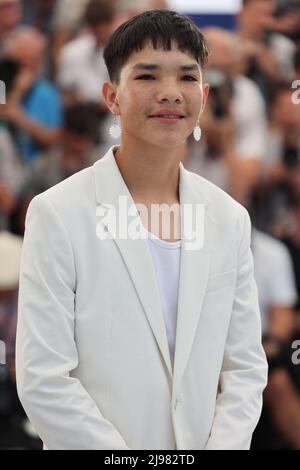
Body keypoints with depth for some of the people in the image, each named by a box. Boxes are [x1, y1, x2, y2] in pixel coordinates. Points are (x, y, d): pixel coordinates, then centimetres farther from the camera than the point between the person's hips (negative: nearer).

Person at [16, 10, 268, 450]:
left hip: (203, 443, 4)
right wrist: (128, 463, -19)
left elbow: (245, 365, 4)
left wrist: (224, 446, -11)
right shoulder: (58, 214, -12)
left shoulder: (230, 219, 2)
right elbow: (42, 379, -16)